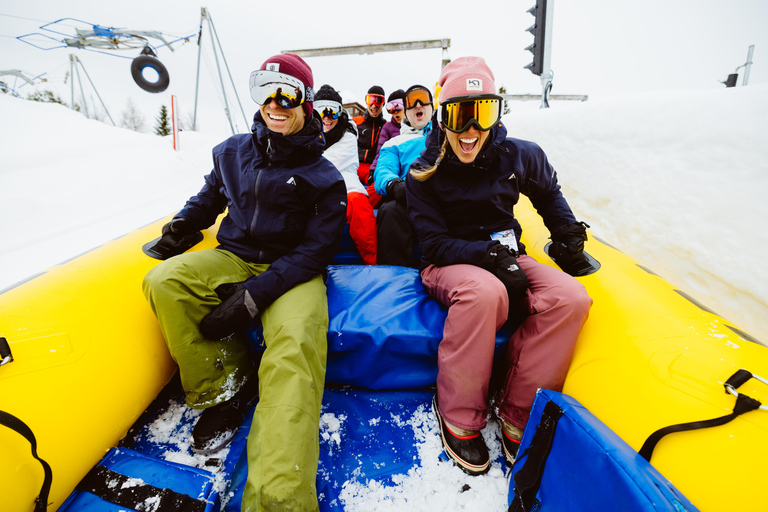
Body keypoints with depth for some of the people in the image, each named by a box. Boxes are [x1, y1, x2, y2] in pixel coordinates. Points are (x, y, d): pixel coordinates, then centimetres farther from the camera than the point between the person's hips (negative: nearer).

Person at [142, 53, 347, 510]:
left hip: (291, 270, -4)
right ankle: (225, 386, -9)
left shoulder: (323, 177, -2)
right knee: (164, 282, -22)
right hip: (234, 257, 5)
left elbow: (318, 248, -10)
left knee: (296, 340, -33)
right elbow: (213, 193, 32)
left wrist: (255, 294, -21)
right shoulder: (234, 151, 11)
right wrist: (188, 219, 8)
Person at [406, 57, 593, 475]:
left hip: (506, 257, 4)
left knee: (571, 298, -24)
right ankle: (459, 420, -16)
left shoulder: (520, 156, 2)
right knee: (484, 292, -39)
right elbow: (435, 244, -12)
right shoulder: (424, 175, -7)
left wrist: (565, 230, 11)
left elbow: (548, 192, 24)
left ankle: (518, 417, -11)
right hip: (448, 266, -4)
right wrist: (489, 254, -25)